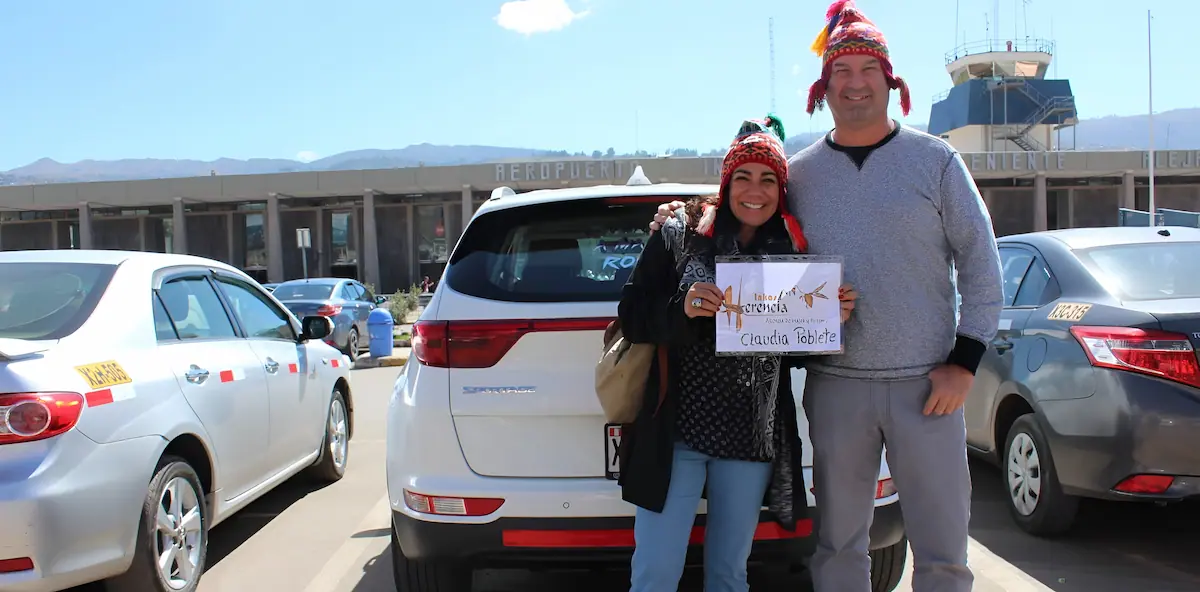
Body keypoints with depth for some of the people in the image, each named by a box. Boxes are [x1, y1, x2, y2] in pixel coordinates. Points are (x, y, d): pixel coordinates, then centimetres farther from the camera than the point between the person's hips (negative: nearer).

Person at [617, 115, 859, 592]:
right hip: (676, 431, -3)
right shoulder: (678, 238, 0)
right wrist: (682, 309, -21)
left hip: (754, 440, 3)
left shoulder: (795, 252, 8)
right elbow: (631, 315, -4)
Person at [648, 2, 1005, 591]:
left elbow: (982, 263, 2)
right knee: (838, 544, 11)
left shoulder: (936, 160, 2)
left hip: (927, 384, -1)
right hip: (835, 385, 2)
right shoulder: (798, 173, 7)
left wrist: (964, 362, -5)